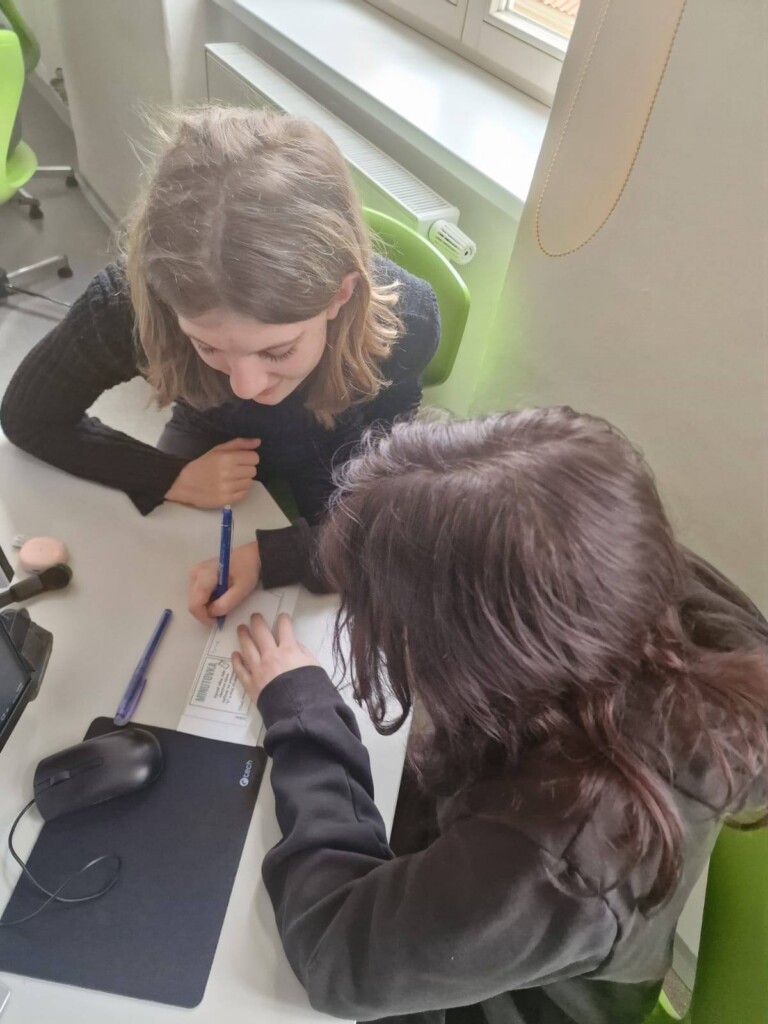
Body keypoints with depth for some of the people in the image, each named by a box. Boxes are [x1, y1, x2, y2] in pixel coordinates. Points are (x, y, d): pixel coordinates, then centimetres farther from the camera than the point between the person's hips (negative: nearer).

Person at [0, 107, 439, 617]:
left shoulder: (404, 322, -36)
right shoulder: (132, 300, -35)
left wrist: (268, 554, -39)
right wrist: (172, 479, -27)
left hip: (335, 473, 0)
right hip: (211, 450, 1)